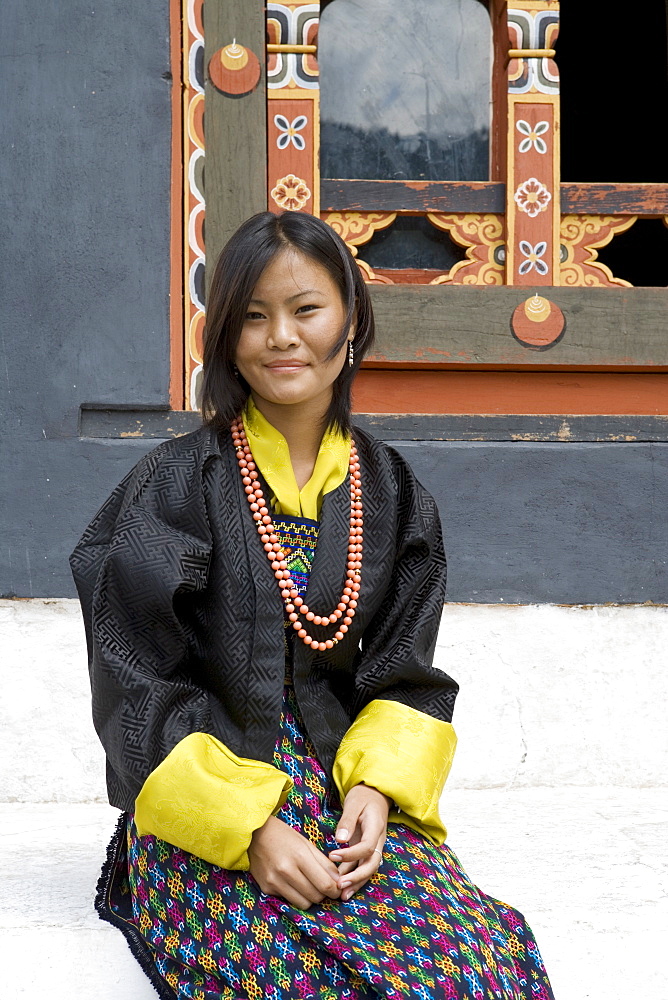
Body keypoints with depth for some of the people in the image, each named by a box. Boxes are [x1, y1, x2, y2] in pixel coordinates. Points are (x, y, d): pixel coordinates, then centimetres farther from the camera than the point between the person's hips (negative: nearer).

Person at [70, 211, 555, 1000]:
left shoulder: (390, 493, 10)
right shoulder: (174, 486, -3)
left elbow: (404, 671, 11)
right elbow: (138, 695, -6)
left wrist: (375, 787, -9)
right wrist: (249, 828, -16)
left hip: (351, 795, 3)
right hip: (200, 819, -3)